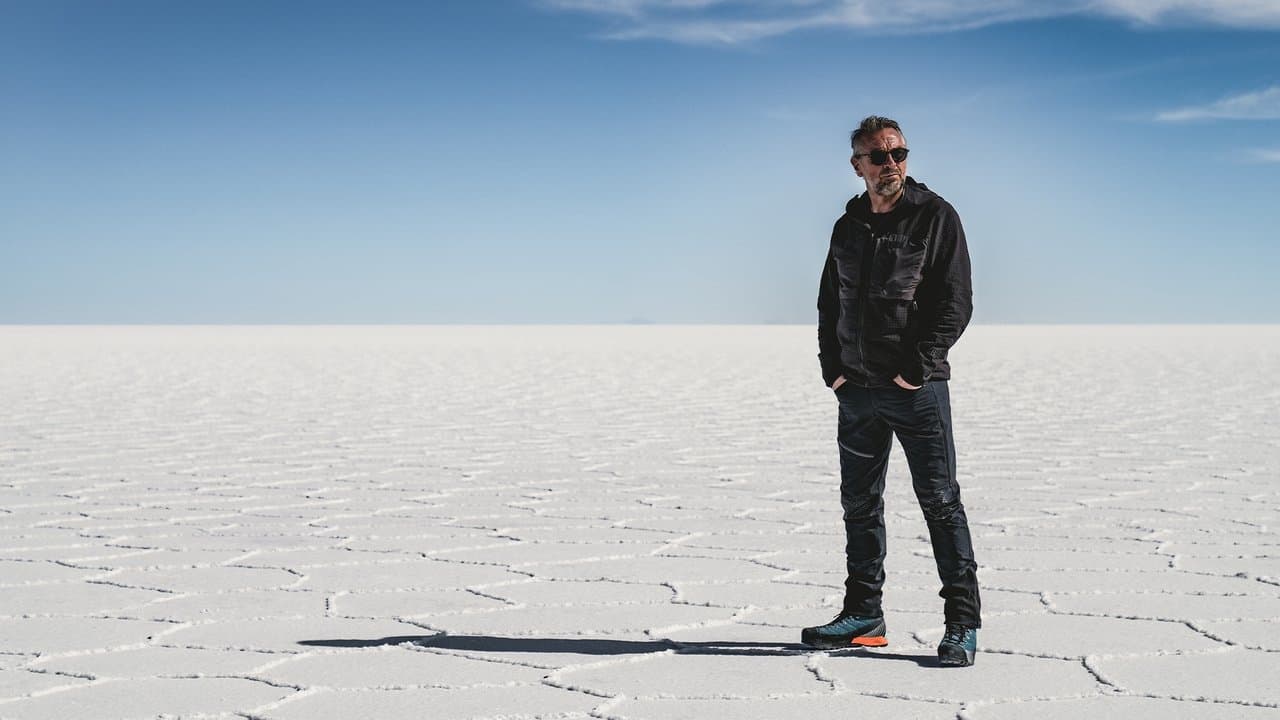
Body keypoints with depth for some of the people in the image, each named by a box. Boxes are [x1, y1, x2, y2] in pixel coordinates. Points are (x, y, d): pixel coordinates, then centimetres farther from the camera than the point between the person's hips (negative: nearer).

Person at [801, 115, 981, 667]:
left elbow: (956, 301, -9)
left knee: (939, 501, -5)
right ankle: (863, 615, 22)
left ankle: (962, 623, 1)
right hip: (857, 391, 6)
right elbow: (829, 304, 20)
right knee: (860, 503, 11)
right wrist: (833, 368, 6)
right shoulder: (848, 228, 13)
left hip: (917, 388, -6)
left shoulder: (935, 217, -3)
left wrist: (916, 366, -16)